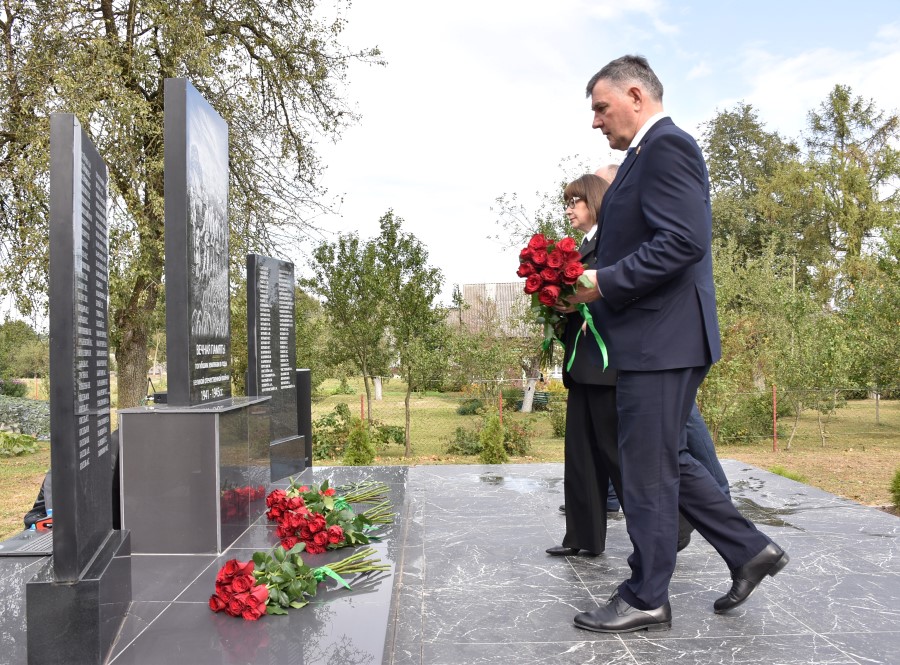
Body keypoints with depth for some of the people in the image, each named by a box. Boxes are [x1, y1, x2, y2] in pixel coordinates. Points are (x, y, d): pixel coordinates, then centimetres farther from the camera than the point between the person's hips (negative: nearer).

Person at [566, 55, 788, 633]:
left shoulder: (666, 146, -12)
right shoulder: (652, 153, 20)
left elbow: (683, 241, -23)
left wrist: (602, 282, -19)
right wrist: (598, 281, 13)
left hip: (661, 340, -10)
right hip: (658, 340, 10)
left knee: (648, 471, 1)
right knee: (667, 461, 18)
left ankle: (646, 600, 16)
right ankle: (750, 551, 28)